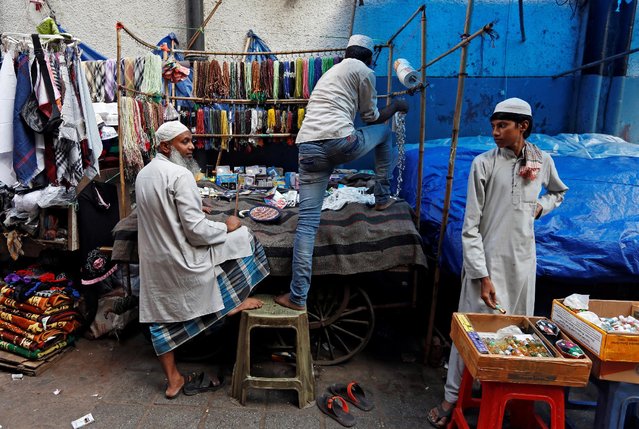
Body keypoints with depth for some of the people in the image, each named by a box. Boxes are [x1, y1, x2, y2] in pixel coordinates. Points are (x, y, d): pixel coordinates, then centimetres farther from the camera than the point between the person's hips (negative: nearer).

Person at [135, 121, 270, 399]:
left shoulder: (143, 175, 9)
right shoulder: (180, 175, -19)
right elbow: (197, 231, -23)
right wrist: (226, 228, -6)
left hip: (152, 260, 9)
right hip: (181, 260, -9)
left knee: (162, 318, 16)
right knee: (240, 236, 6)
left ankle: (173, 381, 31)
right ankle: (235, 301, 16)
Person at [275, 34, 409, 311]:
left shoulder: (330, 72, 34)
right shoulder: (364, 71, 11)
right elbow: (372, 118, 16)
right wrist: (396, 106, 35)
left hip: (308, 147, 6)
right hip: (339, 141, -5)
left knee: (307, 221, 3)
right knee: (385, 133, 27)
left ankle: (298, 296, 1)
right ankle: (382, 198, 33)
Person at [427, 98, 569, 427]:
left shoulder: (542, 160, 5)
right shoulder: (484, 163, -8)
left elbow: (559, 192, 28)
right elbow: (470, 227, -11)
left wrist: (541, 205, 5)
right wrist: (482, 275, -16)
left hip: (523, 259, 4)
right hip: (488, 258, -4)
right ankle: (451, 398, 13)